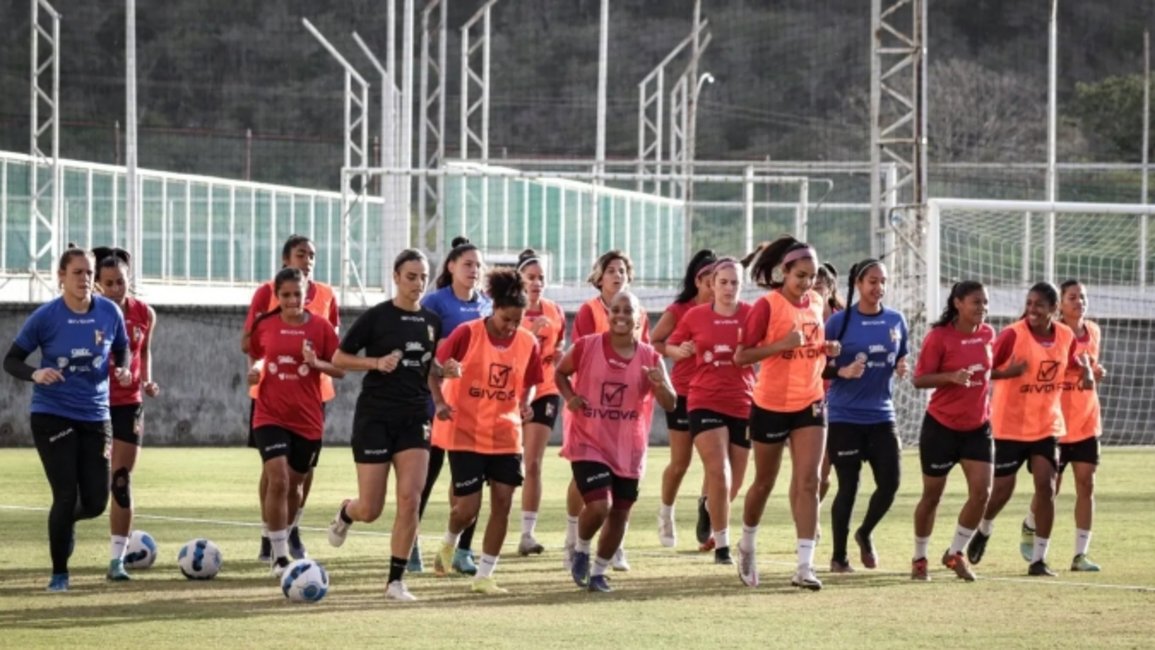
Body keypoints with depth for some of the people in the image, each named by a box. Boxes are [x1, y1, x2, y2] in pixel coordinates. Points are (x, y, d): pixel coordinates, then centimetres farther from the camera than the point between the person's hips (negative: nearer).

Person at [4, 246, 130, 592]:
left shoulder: (109, 312, -3)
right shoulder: (46, 316, -10)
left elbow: (122, 350, 14)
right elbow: (11, 360, -3)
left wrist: (124, 369, -9)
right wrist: (35, 374, -24)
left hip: (95, 417, 3)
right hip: (52, 416, -3)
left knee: (95, 502, 0)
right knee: (66, 496, -8)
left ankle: (61, 522, 37)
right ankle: (59, 573, 9)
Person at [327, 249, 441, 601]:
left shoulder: (432, 322, 7)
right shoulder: (376, 317, -6)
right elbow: (339, 358, -2)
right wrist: (377, 363, -17)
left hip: (415, 417, 3)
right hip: (375, 416, -3)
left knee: (410, 499, -11)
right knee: (370, 510, -1)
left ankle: (396, 580, -2)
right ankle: (346, 513, 37)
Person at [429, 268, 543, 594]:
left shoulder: (528, 343, -1)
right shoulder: (467, 334, -12)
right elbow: (434, 369, -5)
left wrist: (526, 404, -8)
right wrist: (440, 401, -20)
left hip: (506, 435, 4)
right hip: (465, 432, -4)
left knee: (502, 502, -4)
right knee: (468, 507, -6)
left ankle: (484, 576, 6)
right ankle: (450, 543, 29)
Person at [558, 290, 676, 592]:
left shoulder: (649, 358, -4)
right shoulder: (586, 347, -7)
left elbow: (670, 404, -6)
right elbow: (561, 373, 10)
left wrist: (660, 385, -28)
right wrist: (570, 397, -10)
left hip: (628, 450, 3)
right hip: (589, 443, -3)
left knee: (620, 513, 9)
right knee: (599, 505, -18)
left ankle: (599, 572, 28)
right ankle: (581, 551, 13)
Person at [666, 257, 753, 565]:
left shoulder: (752, 315, 0)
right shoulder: (696, 316, 3)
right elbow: (671, 345, 15)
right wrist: (680, 350, -8)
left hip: (743, 405, 2)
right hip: (706, 403, -1)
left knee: (733, 483, 11)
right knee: (719, 473, -17)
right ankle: (721, 545, -12)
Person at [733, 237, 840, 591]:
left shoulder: (816, 303, 4)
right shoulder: (767, 306, -14)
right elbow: (741, 355, -17)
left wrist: (828, 349, -1)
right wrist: (783, 344, -28)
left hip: (809, 404, 4)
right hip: (771, 405, -4)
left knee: (808, 482, -9)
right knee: (764, 482, 11)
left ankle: (805, 565, -12)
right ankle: (747, 545, 37)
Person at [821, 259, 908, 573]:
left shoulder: (895, 320, 6)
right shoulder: (840, 321, -6)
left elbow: (902, 357, 18)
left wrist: (901, 367, -4)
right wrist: (842, 372, -22)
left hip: (881, 415, 4)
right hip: (845, 417, -4)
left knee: (890, 482, -4)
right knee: (848, 486, -1)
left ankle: (865, 534, 24)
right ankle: (839, 556, 13)